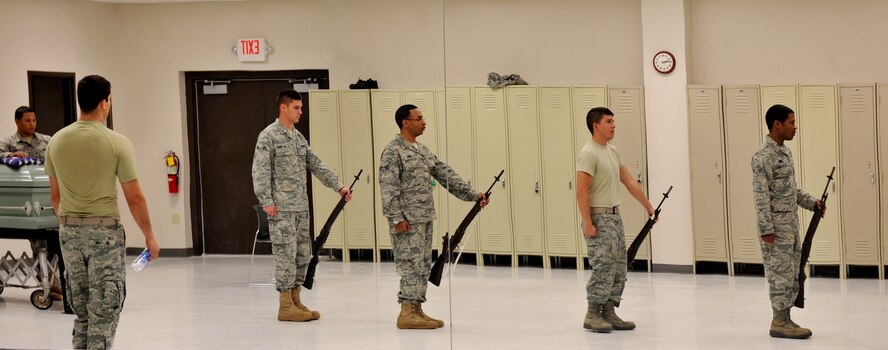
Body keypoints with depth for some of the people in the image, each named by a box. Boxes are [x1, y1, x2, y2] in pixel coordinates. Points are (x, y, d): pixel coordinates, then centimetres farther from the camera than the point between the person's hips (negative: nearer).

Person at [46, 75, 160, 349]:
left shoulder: (56, 141, 2)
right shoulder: (116, 143, -12)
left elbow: (55, 195, 10)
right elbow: (134, 197, -9)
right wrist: (149, 236, 1)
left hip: (69, 231, 5)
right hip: (104, 229, -5)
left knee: (81, 310, 16)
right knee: (104, 311, 1)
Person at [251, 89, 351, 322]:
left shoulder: (299, 137, 16)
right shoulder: (268, 136, -7)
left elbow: (317, 166, 17)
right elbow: (260, 171, -13)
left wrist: (339, 187, 11)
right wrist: (267, 201, -20)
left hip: (301, 207, 8)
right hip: (281, 208, -8)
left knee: (303, 254, 9)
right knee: (286, 254, -5)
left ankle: (295, 300, 17)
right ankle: (285, 306, 0)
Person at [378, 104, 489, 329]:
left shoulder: (423, 150, 16)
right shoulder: (393, 151, -10)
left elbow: (446, 175, 16)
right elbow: (388, 188, -15)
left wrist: (472, 194, 9)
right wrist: (396, 218, -21)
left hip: (425, 218, 9)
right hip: (407, 221, -9)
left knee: (423, 265, 10)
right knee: (412, 264, -8)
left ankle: (416, 309, 17)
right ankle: (407, 313, -4)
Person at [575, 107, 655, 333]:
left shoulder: (612, 151, 13)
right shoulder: (589, 154, -15)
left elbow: (630, 182, 20)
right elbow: (582, 192, -19)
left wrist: (648, 206, 21)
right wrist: (587, 223, -23)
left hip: (614, 216, 9)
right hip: (599, 219, -9)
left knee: (618, 270, 9)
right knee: (603, 268, -11)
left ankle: (608, 314, 13)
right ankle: (592, 316, -3)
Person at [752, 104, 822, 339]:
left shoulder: (786, 152, 13)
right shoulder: (763, 157, -17)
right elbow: (761, 196, -20)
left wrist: (811, 202, 11)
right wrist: (766, 229, -22)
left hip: (791, 224, 9)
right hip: (776, 226, -9)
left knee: (791, 274, 11)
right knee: (781, 273, -5)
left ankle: (785, 319, 17)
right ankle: (779, 323, 2)